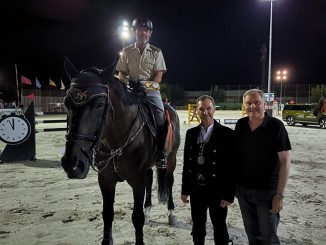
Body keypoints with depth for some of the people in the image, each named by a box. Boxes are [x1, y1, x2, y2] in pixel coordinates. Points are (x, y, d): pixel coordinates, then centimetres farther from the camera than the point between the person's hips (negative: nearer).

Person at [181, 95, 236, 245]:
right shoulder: (191, 133, 2)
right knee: (197, 226, 19)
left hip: (217, 191, -3)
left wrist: (229, 194, -12)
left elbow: (232, 166, -10)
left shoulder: (227, 134, -11)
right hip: (196, 189, 4)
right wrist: (185, 190, 6)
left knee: (219, 227, 15)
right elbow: (187, 163, 6)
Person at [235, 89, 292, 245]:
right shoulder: (240, 125, 0)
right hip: (243, 190, 4)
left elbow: (285, 161, -13)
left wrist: (279, 194, -15)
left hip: (267, 191, -4)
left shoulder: (276, 126, -13)